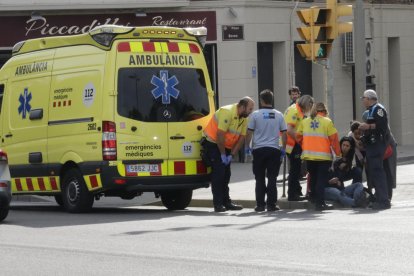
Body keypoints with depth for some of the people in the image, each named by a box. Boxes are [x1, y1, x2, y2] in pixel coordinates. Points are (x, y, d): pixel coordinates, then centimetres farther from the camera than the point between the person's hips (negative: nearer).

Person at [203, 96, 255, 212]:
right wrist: (223, 154, -19)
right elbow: (220, 135, -26)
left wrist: (231, 155, -6)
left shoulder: (244, 118, -1)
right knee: (218, 172, -12)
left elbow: (242, 137, 2)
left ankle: (226, 202, 16)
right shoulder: (227, 112, -25)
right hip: (213, 143, -8)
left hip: (225, 146, 8)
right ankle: (218, 204, -12)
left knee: (226, 173, 9)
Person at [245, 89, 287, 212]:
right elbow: (284, 133, 5)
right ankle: (271, 204, 1)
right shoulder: (279, 115, 2)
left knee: (260, 179, 6)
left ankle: (260, 204, 5)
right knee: (272, 178, 5)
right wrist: (283, 148, 14)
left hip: (259, 149, -1)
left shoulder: (255, 114, -4)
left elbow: (249, 133, -3)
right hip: (274, 149, 1)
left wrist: (247, 146, 9)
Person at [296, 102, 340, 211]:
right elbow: (334, 138, -8)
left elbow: (298, 137, 8)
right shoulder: (327, 121, -5)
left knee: (313, 178, 20)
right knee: (322, 179, -1)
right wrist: (338, 153, 2)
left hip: (309, 156, 4)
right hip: (324, 156, -4)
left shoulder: (305, 121, 6)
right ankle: (320, 203, -6)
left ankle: (314, 199, 31)